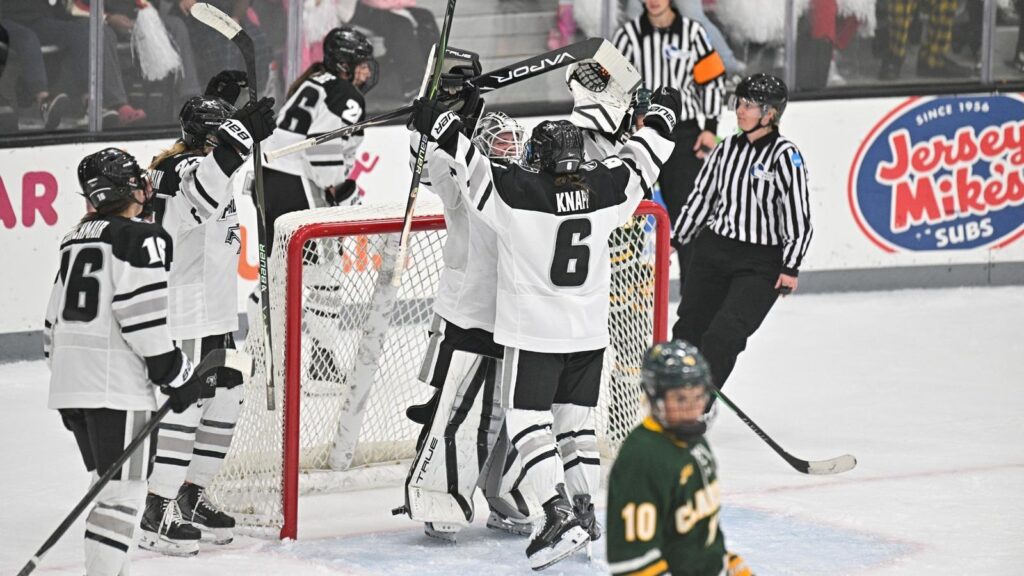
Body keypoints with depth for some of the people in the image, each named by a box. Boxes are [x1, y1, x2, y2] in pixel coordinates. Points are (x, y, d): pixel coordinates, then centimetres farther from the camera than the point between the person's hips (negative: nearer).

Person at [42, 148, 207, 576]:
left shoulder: (78, 239, 18)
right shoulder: (142, 238, -9)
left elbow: (57, 316, 21)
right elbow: (141, 315, -17)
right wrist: (174, 373, -10)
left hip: (69, 380, 9)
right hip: (117, 383, -9)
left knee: (108, 479, 19)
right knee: (124, 488, -7)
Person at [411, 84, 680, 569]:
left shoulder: (518, 192, -17)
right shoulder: (602, 188, -3)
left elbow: (469, 166, -19)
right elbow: (639, 162, 12)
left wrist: (437, 125, -8)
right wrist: (662, 117, 29)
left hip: (534, 332, -5)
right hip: (590, 330, 5)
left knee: (527, 419, -1)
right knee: (576, 418, 18)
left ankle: (559, 514, -14)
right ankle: (584, 508, 19)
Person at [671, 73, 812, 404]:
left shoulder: (785, 156, -11)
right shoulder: (728, 149, 6)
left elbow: (798, 217, -12)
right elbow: (702, 196, 16)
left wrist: (790, 268, -17)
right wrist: (675, 240, 16)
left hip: (761, 264, -6)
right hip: (713, 251, 6)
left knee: (723, 336, -15)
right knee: (689, 326, 7)